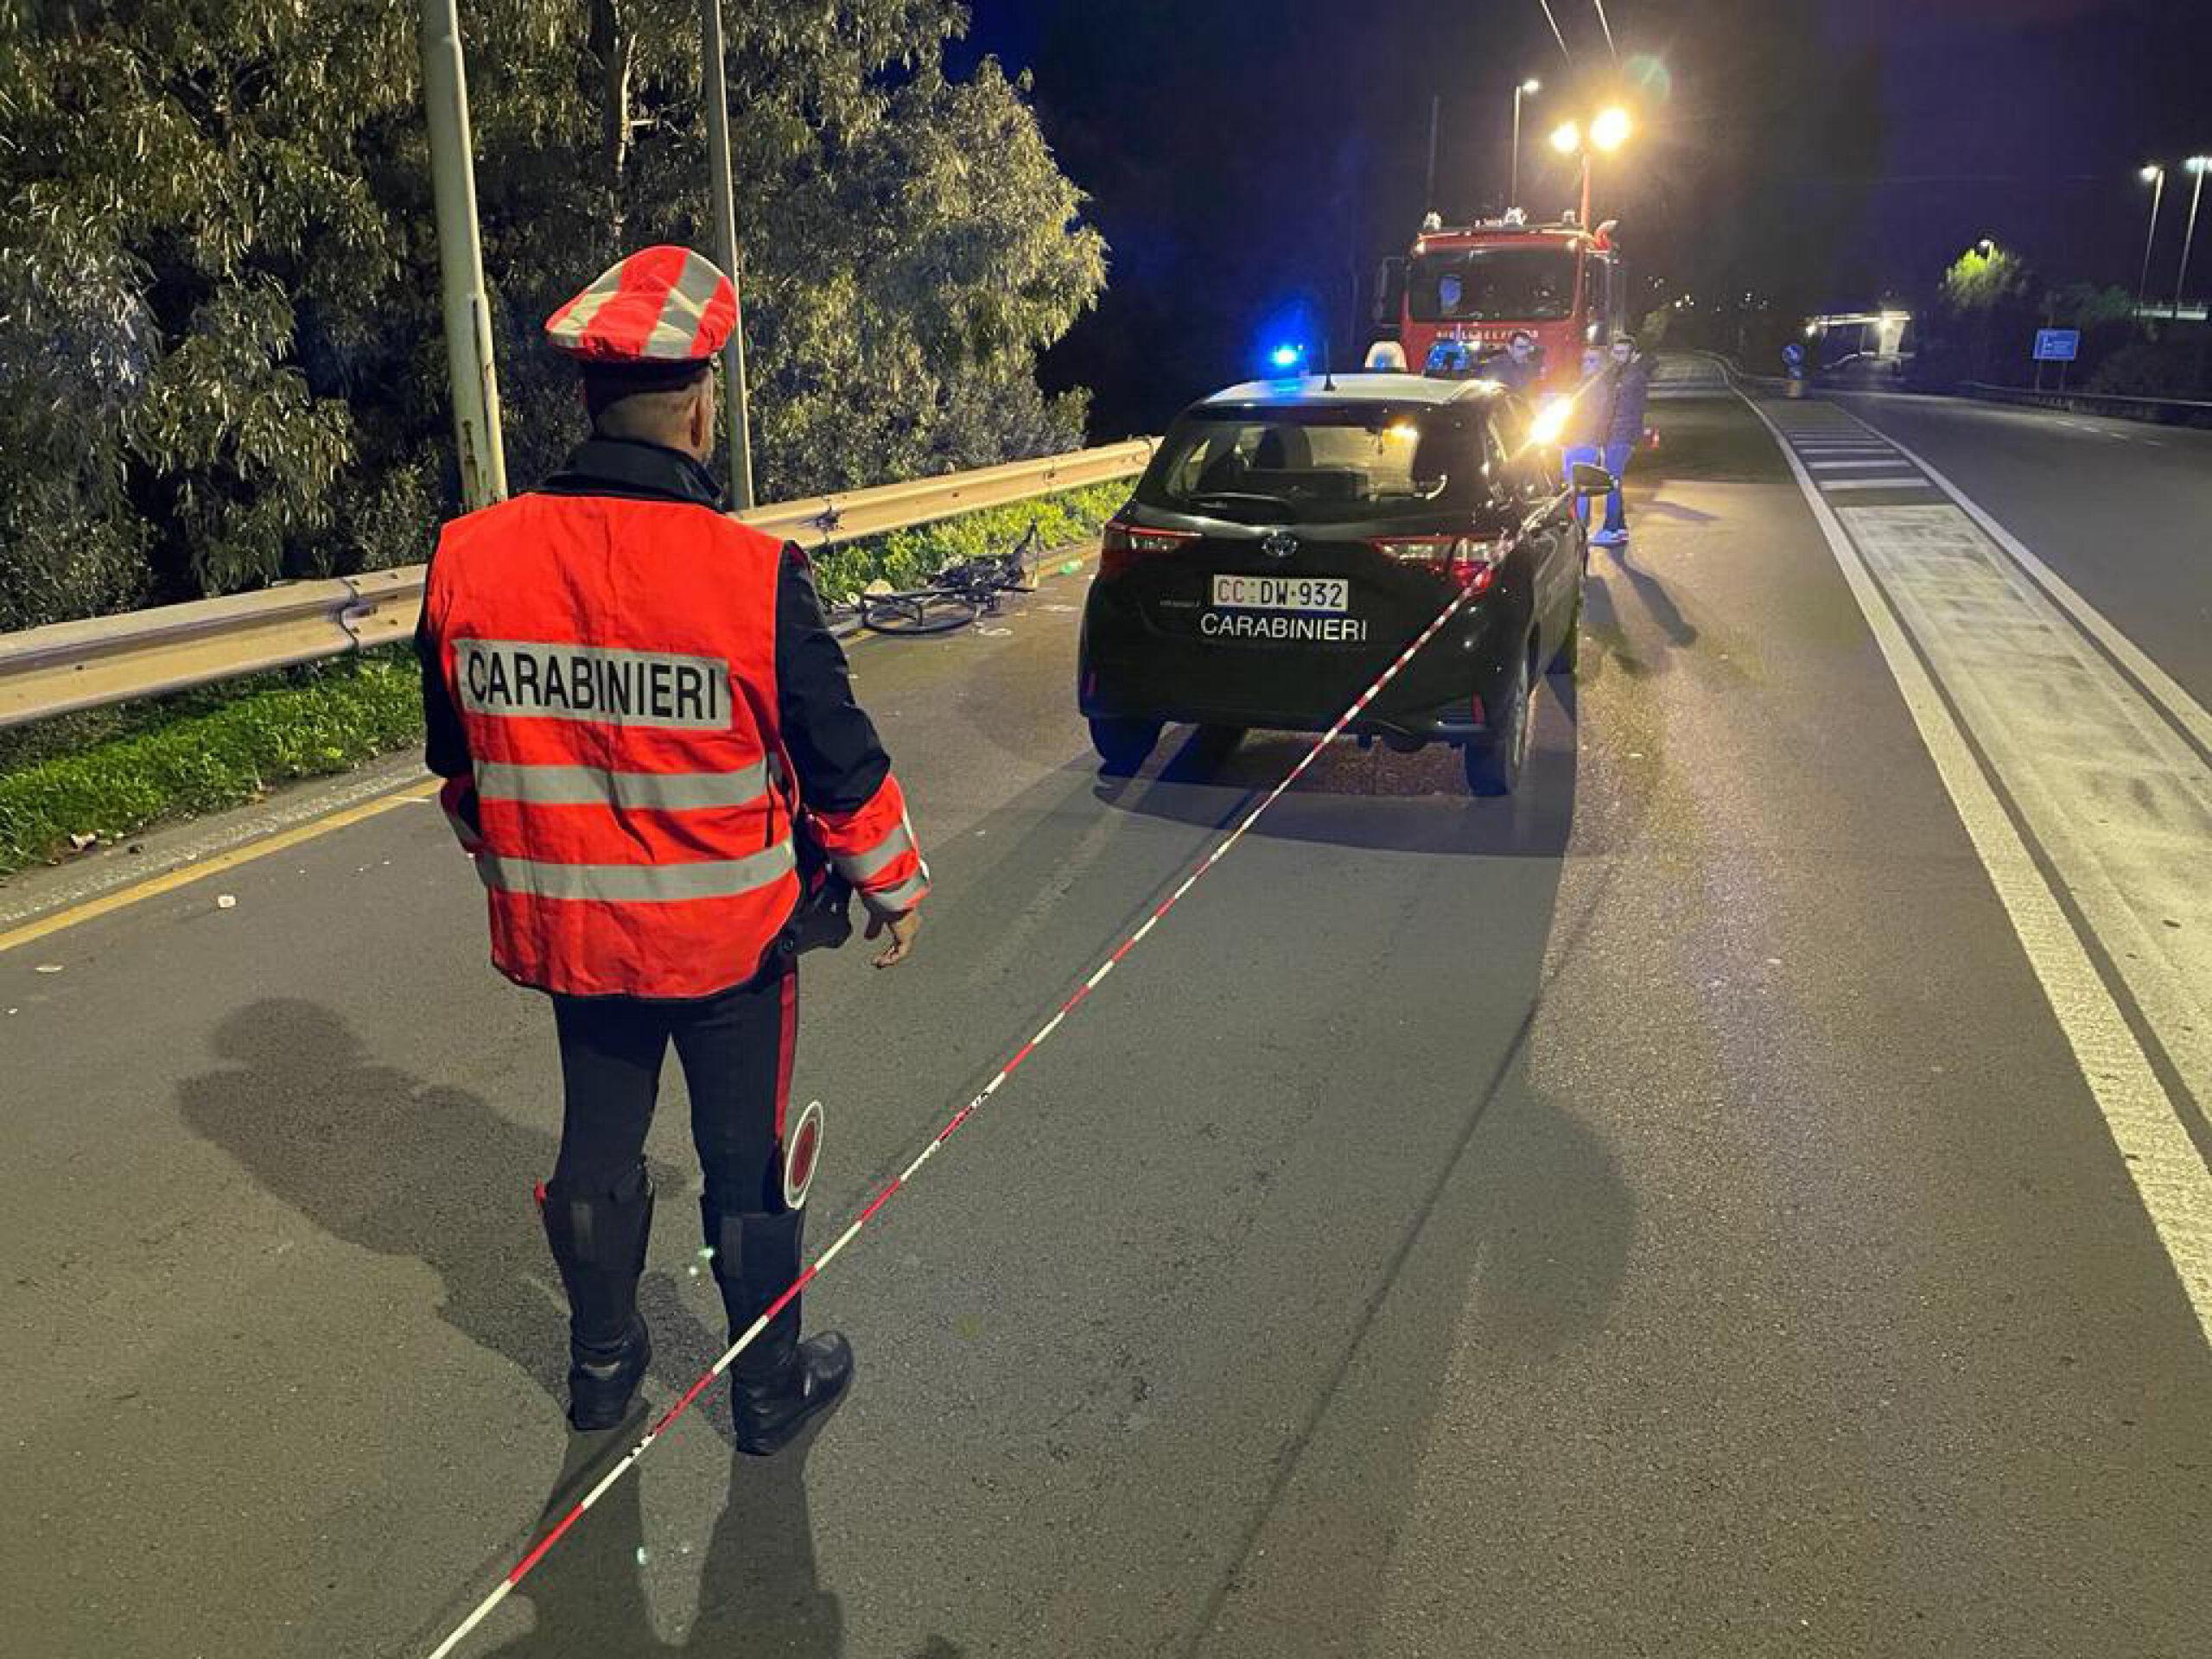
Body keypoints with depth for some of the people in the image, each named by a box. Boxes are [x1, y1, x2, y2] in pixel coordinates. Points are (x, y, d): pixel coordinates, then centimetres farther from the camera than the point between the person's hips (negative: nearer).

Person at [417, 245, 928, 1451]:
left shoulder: (468, 559, -9)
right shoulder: (754, 576, -22)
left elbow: (456, 762, 4)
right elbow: (839, 760, -12)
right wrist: (893, 883, 6)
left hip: (566, 931, 4)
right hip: (729, 931, -3)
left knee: (597, 1142, 23)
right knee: (748, 1159, 14)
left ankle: (603, 1362, 43)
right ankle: (770, 1388, 32)